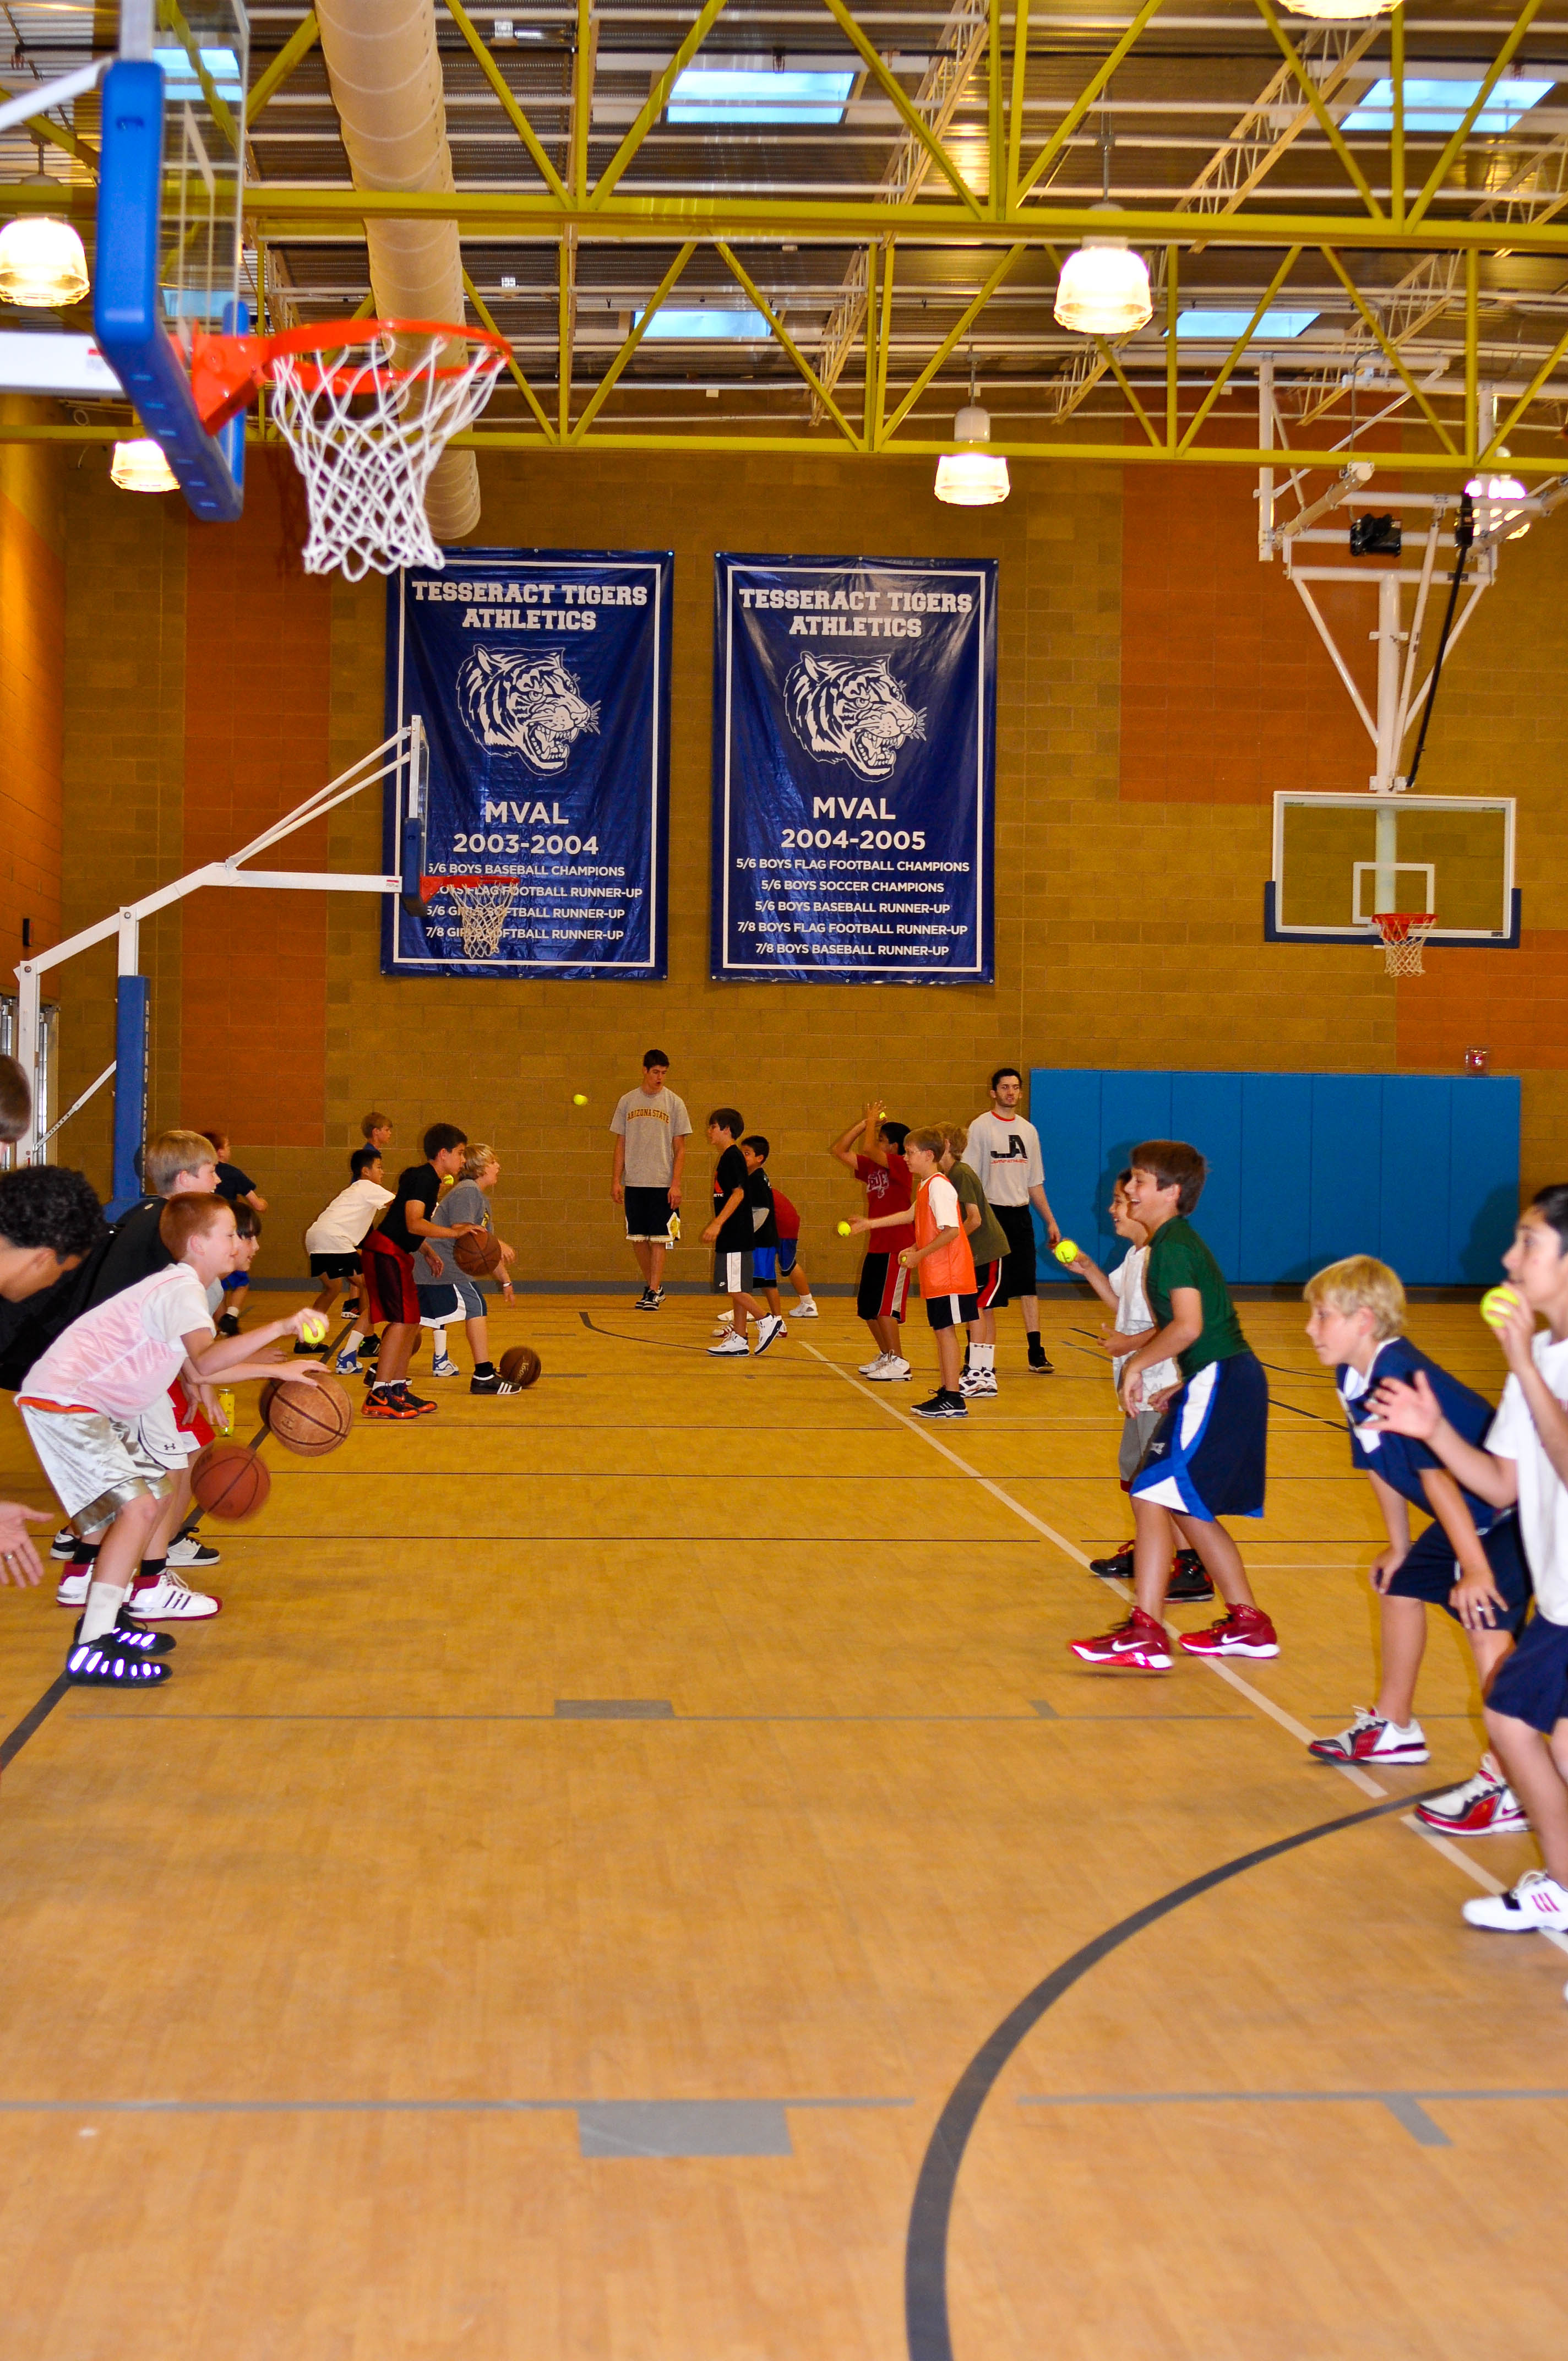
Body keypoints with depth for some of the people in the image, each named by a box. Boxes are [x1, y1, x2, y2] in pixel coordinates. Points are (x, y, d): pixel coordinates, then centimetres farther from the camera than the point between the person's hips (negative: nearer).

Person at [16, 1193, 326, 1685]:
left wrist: (277, 1369, 17)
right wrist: (279, 1327, -41)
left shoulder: (178, 1286, 15)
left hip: (92, 1401, 11)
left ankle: (108, 1613, 25)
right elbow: (206, 1358, -37)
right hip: (63, 1402, -11)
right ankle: (92, 1652, -20)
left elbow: (197, 1371, 20)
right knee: (138, 1506, -19)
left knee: (156, 1493, 18)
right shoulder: (182, 1290, -17)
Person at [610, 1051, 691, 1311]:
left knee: (658, 1239, -4)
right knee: (637, 1239, 6)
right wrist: (615, 1181, 3)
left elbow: (680, 1149, 0)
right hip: (633, 1182, 3)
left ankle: (654, 1293, 0)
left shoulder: (674, 1103, 1)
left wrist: (676, 1185, -8)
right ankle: (652, 1286, 21)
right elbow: (620, 1145, 10)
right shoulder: (627, 1101, 7)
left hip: (663, 1183, -3)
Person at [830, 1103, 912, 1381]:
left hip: (897, 1248, -9)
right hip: (878, 1247, 9)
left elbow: (868, 1148, -26)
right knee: (866, 1307, 14)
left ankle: (899, 1364, -8)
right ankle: (885, 1355, 28)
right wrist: (865, 1122, 5)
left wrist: (872, 1120, -9)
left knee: (883, 1306, -12)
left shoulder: (901, 1166, -12)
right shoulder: (872, 1168, 10)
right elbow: (838, 1150, 10)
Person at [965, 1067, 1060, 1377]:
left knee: (1028, 1287, 2)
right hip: (991, 1213, -4)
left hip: (1021, 1215, 4)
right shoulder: (980, 1127, -4)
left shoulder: (1028, 1130, 12)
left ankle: (1036, 1354, 2)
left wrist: (1050, 1221, 13)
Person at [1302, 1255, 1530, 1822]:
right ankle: (1393, 1728, 40)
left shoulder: (1401, 1376, -29)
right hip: (1472, 1514, 11)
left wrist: (1475, 1566, -30)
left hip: (1514, 1512, -11)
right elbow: (1378, 1466, 12)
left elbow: (1434, 1475, -30)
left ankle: (1506, 1787, -21)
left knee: (1486, 1620, -22)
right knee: (1401, 1588, 21)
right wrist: (1398, 1545, 19)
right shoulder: (1352, 1379, 1)